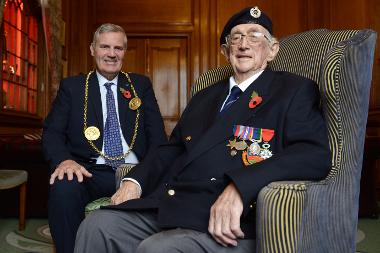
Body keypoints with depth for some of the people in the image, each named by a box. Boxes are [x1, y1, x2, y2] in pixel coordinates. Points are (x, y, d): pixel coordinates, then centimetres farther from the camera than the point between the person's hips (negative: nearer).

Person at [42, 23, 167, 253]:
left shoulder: (141, 85, 16)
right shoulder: (72, 87, 14)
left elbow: (157, 132, 6)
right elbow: (52, 132, 4)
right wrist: (64, 159, -20)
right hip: (90, 173, 0)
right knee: (64, 187, -33)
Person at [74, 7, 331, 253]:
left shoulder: (295, 90, 5)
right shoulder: (205, 96, 26)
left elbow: (316, 154, -11)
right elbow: (173, 148, 25)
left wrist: (239, 188, -25)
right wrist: (135, 180, 5)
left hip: (231, 221, -6)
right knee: (97, 225, -12)